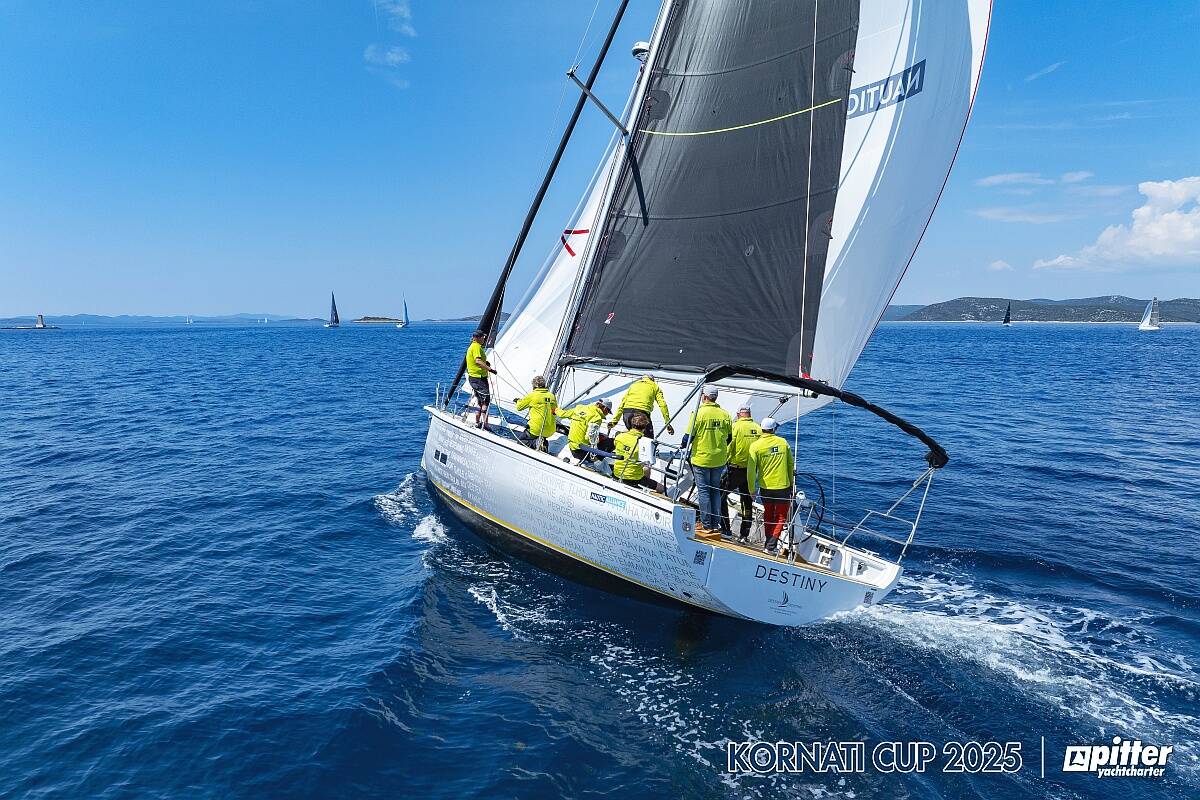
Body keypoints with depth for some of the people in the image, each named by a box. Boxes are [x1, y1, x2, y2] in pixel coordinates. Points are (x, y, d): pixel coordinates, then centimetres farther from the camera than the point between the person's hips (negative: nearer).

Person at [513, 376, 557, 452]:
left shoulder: (532, 395, -9)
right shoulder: (552, 396, 4)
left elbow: (519, 407, 3)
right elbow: (556, 411, 16)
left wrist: (519, 400, 23)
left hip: (536, 430, -5)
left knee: (521, 440, 12)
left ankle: (536, 443, -12)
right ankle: (543, 443, 3)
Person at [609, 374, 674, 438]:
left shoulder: (633, 385, 31)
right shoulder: (654, 386, 23)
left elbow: (622, 403, 24)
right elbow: (662, 404, 9)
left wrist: (614, 420, 23)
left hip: (626, 412, 4)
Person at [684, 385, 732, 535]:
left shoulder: (699, 413, -14)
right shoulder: (725, 414, 0)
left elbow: (689, 437, -11)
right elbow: (730, 437, 9)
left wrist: (683, 446, 9)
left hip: (701, 459, -4)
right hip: (719, 460, 5)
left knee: (703, 491, 4)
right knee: (715, 491, 15)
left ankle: (706, 525, 8)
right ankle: (716, 524, 19)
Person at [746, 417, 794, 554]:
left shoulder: (755, 446, -9)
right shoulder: (783, 442, -1)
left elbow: (751, 470, -11)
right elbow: (791, 465, 6)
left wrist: (752, 490, -1)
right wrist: (791, 484, 17)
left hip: (766, 487, 0)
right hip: (783, 486, 0)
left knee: (768, 515, 20)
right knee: (781, 516, 11)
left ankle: (768, 544, 27)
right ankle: (771, 546, 1)